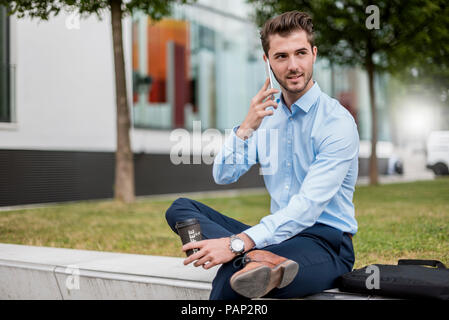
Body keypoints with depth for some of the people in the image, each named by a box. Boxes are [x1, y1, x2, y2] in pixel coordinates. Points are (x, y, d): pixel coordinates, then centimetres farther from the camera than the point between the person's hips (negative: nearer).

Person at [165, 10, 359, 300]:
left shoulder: (337, 121, -12)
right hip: (280, 234, 8)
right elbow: (223, 176, 4)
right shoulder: (266, 115, 10)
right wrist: (247, 127, -14)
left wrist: (238, 243, -32)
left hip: (326, 241, -8)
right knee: (180, 209, -11)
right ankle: (258, 259, -31)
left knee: (230, 278, -39)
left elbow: (309, 205, -23)